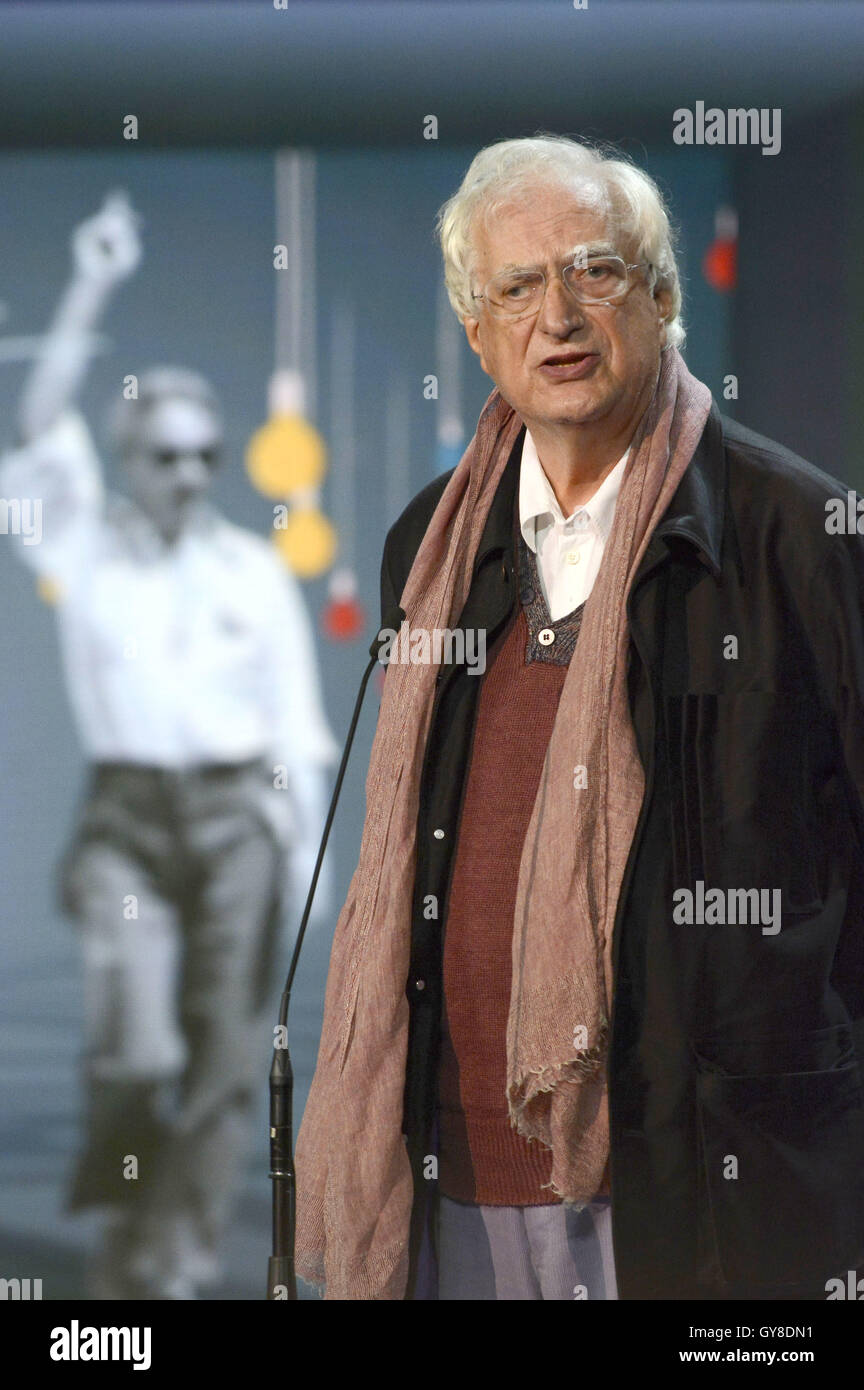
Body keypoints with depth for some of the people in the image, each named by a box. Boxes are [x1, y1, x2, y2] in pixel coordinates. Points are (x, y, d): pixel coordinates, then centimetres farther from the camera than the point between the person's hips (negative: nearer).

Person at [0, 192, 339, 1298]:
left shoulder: (254, 571, 8)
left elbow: (296, 719, 9)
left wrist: (307, 848, 4)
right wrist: (91, 289, -12)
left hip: (238, 813, 2)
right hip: (126, 815, -1)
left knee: (225, 1052, 0)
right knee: (132, 1047, -15)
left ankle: (173, 1262, 10)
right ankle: (122, 1199, 15)